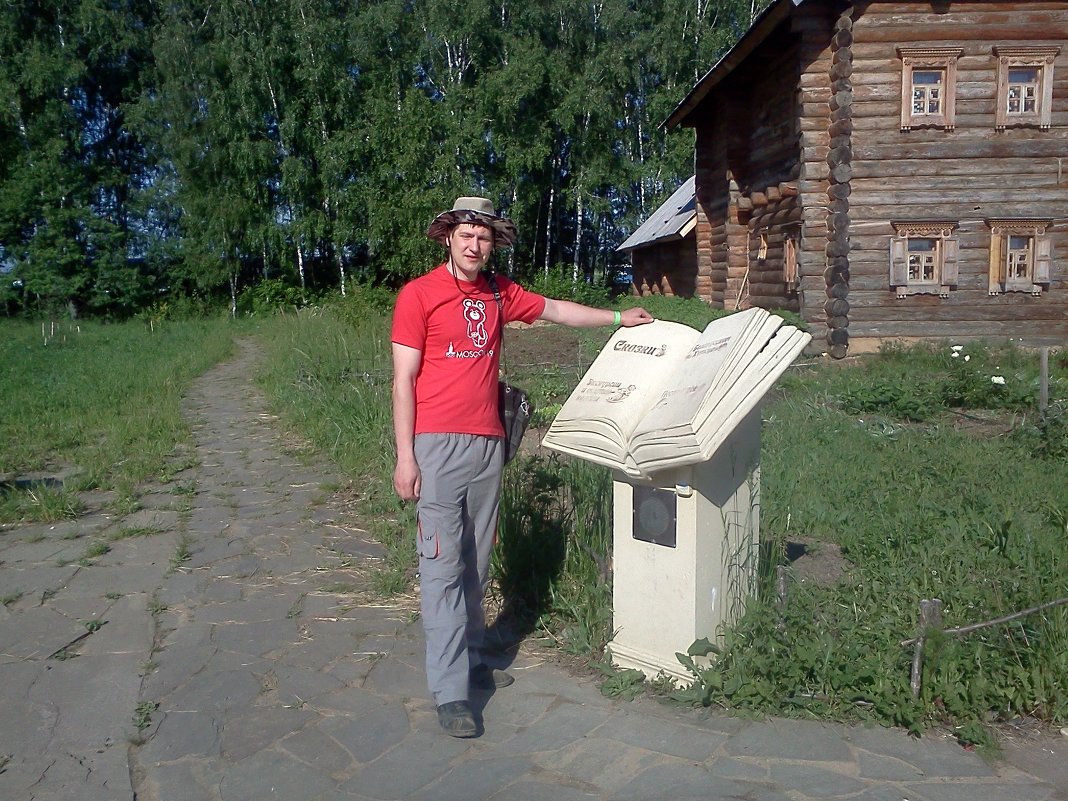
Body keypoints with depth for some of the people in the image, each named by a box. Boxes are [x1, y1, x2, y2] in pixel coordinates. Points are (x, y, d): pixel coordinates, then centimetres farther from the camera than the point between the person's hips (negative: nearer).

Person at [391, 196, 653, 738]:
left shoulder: (499, 293, 13)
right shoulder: (418, 294, -3)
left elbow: (555, 310, 28)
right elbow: (403, 379, -6)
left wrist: (618, 318, 28)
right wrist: (405, 457, -10)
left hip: (488, 444, 6)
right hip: (437, 444, -5)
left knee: (476, 563, 12)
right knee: (442, 565, -6)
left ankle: (469, 657, 26)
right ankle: (450, 691, -2)